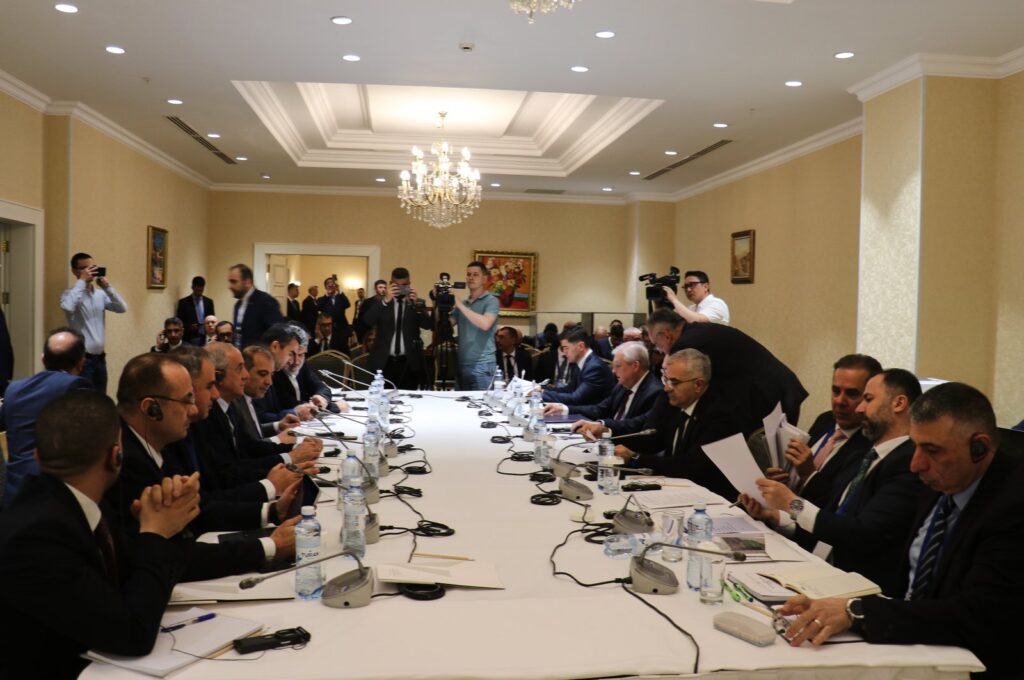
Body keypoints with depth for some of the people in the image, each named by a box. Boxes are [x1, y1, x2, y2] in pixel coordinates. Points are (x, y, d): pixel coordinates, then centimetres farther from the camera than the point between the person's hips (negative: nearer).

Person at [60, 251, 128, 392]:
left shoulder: (101, 294, 10)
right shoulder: (70, 294, -5)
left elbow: (122, 308, 0)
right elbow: (68, 307, -27)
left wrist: (107, 287, -9)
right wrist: (82, 281, -19)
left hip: (100, 357, 6)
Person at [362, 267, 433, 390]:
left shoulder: (417, 303, 7)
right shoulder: (380, 303, 6)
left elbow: (428, 325, -6)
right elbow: (368, 321, -10)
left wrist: (416, 303, -20)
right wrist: (385, 300, -20)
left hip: (409, 362, 0)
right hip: (384, 362, 0)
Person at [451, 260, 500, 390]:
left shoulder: (491, 301, -3)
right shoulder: (462, 303, 15)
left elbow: (485, 324, -22)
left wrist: (461, 306, -17)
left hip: (482, 365, -6)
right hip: (461, 364, 6)